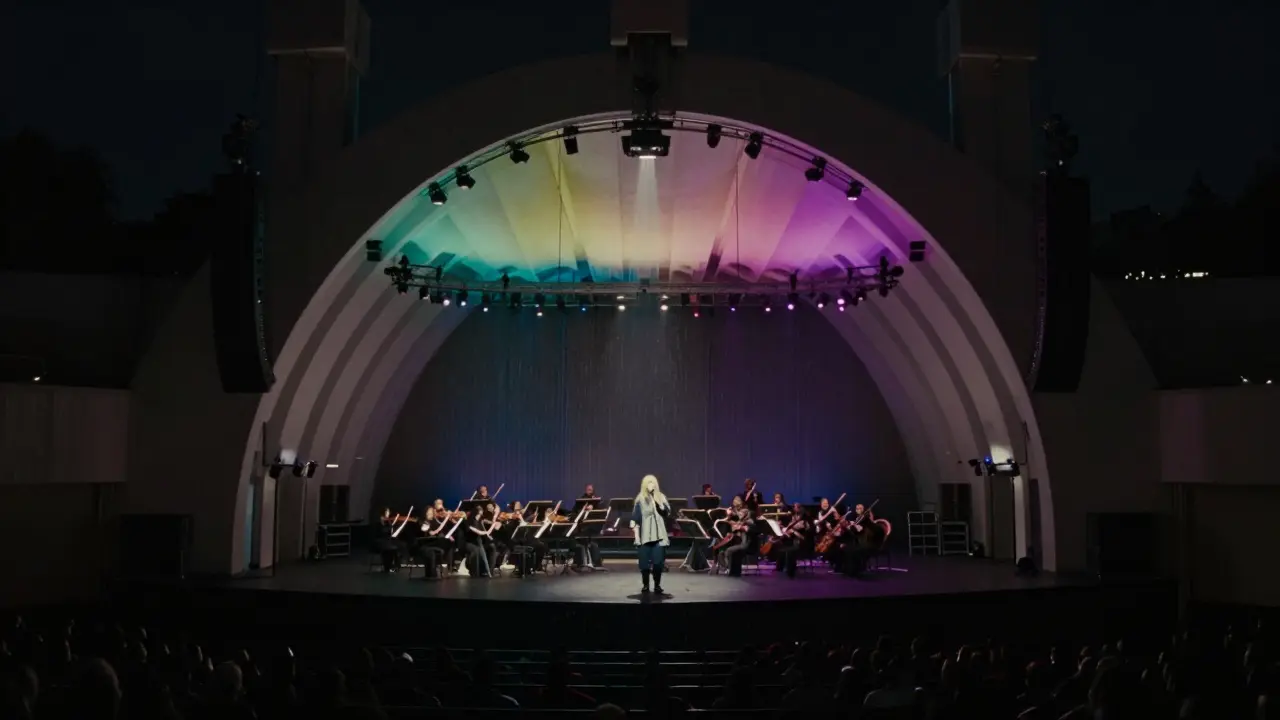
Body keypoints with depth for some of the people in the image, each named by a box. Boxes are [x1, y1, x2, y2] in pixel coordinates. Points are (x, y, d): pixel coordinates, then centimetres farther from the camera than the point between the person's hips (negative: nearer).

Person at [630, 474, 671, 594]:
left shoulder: (661, 497, 8)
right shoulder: (640, 499, 3)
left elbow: (667, 512, -4)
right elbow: (635, 518, 1)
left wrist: (658, 501, -17)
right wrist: (636, 534, -6)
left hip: (658, 534, 1)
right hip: (645, 535, -1)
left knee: (658, 561, -4)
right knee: (644, 561, 0)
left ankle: (657, 585, 6)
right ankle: (645, 585, 11)